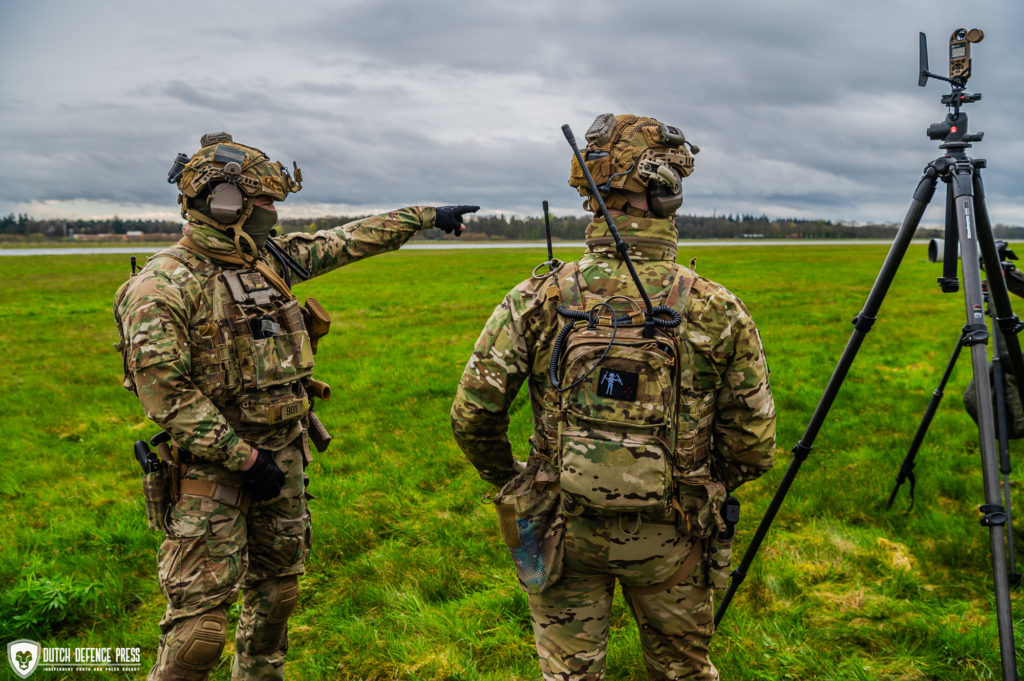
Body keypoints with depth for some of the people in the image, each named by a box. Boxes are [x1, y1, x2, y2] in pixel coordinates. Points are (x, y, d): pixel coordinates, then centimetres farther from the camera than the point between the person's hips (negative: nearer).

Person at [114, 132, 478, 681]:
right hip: (211, 468, -7)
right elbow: (166, 393, -19)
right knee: (200, 620, -6)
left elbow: (349, 241, 16)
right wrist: (242, 457, -20)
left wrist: (425, 216, 20)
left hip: (284, 454, 7)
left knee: (276, 592, 19)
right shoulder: (163, 285, -16)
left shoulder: (268, 258, 5)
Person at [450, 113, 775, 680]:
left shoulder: (539, 300, -13)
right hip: (669, 537, 0)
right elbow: (754, 446, -6)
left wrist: (503, 478, 10)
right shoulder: (717, 311, -12)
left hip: (564, 529, 0)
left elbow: (472, 413, -9)